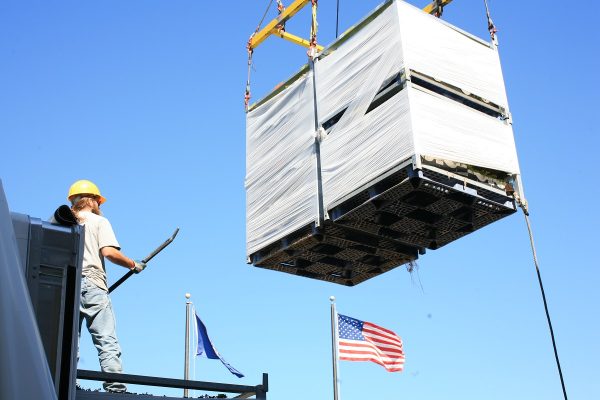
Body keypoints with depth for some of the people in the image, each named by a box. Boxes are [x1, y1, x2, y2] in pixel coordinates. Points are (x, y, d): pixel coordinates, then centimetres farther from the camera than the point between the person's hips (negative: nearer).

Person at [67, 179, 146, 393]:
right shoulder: (99, 221, 7)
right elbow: (109, 252, -8)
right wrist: (133, 264, 5)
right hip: (92, 285, -4)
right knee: (107, 343, -9)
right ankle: (115, 389, -18)